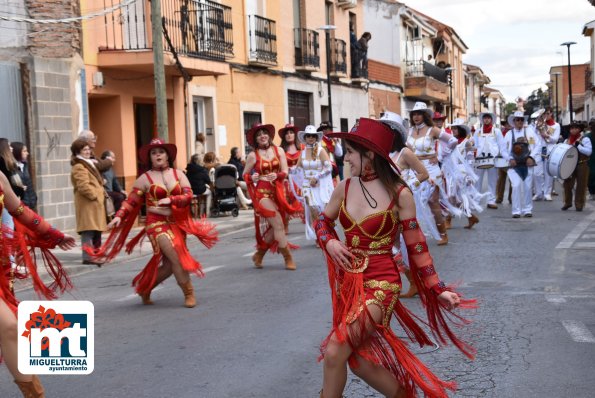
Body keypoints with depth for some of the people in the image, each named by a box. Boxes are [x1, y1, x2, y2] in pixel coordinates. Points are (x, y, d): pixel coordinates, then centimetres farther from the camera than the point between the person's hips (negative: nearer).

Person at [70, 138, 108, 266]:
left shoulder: (89, 164, 22)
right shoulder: (79, 167, -12)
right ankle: (88, 257, -14)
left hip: (94, 203, 10)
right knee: (89, 231, -12)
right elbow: (83, 186, -22)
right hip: (88, 204, -10)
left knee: (96, 230, 13)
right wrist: (94, 195, -15)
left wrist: (102, 193, 16)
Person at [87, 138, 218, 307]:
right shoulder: (144, 179, 0)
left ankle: (144, 288, 24)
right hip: (157, 223, -4)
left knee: (170, 264, 3)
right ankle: (188, 293, -6)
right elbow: (131, 201, -4)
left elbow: (188, 196, -4)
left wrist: (170, 200, -21)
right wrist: (119, 216, -19)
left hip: (177, 223, 4)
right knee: (176, 257, -20)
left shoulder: (178, 174, 6)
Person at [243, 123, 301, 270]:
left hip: (278, 192, 4)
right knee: (278, 225, -12)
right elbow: (245, 175, 7)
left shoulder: (279, 151, 5)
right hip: (263, 193, -4)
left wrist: (277, 175, -21)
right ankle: (288, 258, -5)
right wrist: (252, 178, -15)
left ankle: (259, 255, 27)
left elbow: (285, 172, 0)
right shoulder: (253, 155, -1)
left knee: (273, 229, 8)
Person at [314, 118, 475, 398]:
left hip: (380, 284, -6)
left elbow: (416, 247, -5)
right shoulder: (345, 188, 0)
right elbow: (322, 221, 17)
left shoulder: (399, 194, -12)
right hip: (348, 283, 6)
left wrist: (438, 290, -7)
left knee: (334, 351, -17)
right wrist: (330, 242, -5)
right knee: (358, 360, 12)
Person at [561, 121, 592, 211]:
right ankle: (567, 202, 19)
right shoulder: (567, 140, 10)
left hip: (582, 165, -4)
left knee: (581, 186, 1)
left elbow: (589, 152, -15)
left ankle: (579, 205, 10)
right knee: (567, 184, 3)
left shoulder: (585, 140, -4)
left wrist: (578, 146, -21)